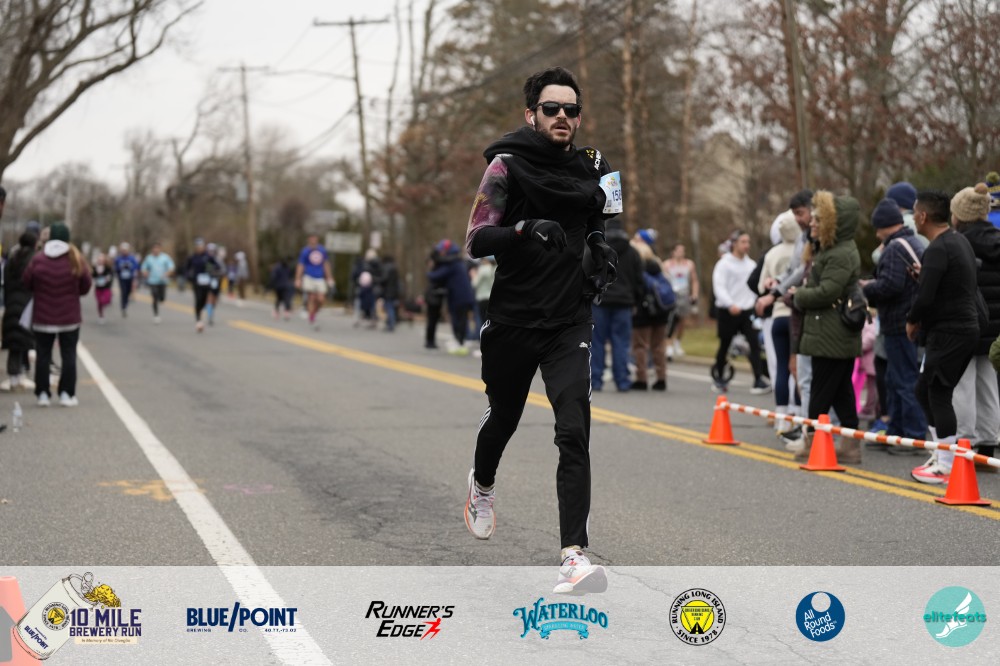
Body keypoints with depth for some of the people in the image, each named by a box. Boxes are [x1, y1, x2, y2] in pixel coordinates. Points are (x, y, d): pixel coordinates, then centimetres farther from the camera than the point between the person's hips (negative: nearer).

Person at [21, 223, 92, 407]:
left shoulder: (37, 260, -9)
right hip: (70, 317, 0)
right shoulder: (76, 260, -7)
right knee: (68, 355, 7)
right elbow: (86, 286, -1)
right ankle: (66, 394, 4)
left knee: (43, 355, 7)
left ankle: (42, 394, 6)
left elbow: (26, 283, -1)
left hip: (43, 318, 0)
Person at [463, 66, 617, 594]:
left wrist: (601, 245, 6)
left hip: (569, 323, 1)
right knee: (503, 417, 20)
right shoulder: (508, 165, -8)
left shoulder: (593, 166, 5)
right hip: (512, 319, -1)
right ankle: (482, 486, 55)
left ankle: (574, 555, -22)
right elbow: (475, 241, -15)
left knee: (574, 431, -16)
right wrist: (525, 229, -32)